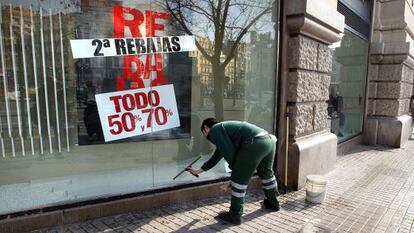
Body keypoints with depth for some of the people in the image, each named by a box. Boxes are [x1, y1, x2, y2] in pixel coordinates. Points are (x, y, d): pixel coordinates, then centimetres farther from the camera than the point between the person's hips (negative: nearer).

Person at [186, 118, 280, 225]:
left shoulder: (214, 129, 6)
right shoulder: (223, 128, 33)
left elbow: (229, 153, -5)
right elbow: (216, 156, 40)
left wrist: (234, 168, 14)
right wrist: (198, 170, 48)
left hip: (255, 143, -10)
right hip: (269, 140, 10)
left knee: (239, 179, 3)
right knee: (266, 174, 30)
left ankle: (235, 216, 14)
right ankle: (273, 203, 50)